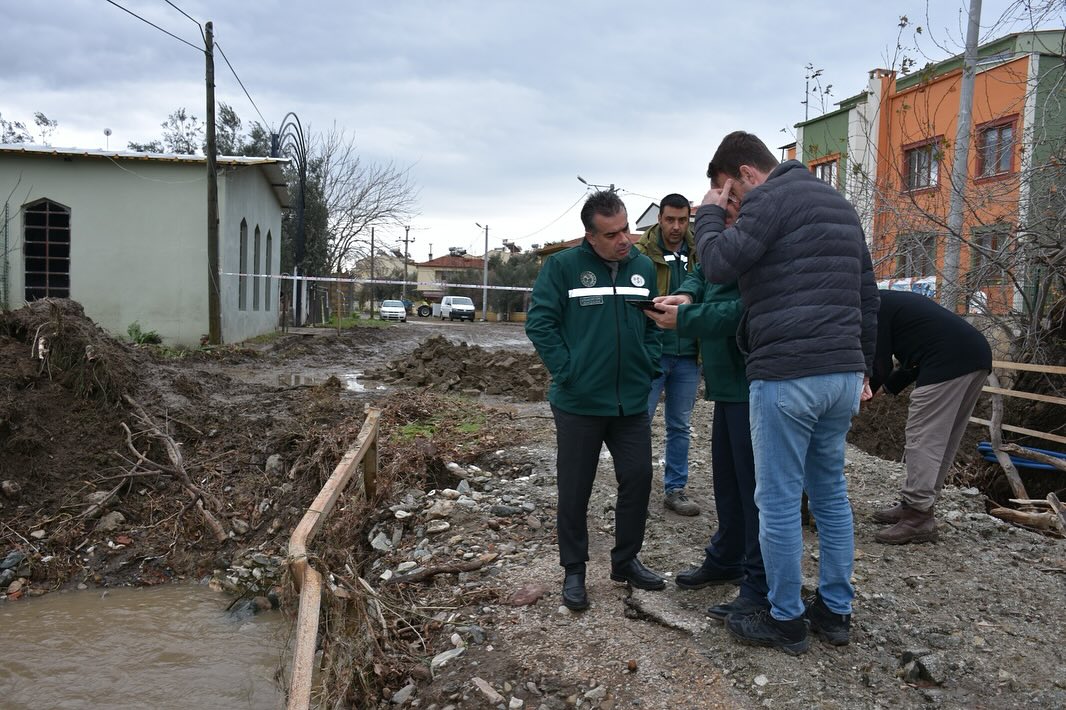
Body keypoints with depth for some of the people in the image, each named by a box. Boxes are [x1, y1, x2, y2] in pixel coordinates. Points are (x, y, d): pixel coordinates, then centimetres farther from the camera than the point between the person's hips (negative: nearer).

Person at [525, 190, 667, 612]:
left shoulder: (644, 268, 6)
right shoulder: (563, 266, -9)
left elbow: (654, 324, 14)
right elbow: (539, 322, -9)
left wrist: (649, 366, 2)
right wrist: (566, 370, -13)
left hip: (632, 402, 4)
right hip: (578, 402, -4)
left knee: (638, 480, 9)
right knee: (574, 489, 6)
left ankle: (626, 560, 28)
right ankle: (574, 571, 22)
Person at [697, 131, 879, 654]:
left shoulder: (772, 198, -7)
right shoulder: (839, 203, 20)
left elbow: (719, 265, -14)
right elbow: (867, 293, 21)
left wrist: (709, 213, 3)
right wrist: (862, 369, 24)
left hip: (786, 376, -9)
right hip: (843, 374, 9)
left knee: (778, 501, 2)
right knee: (831, 493, 17)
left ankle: (785, 620, 13)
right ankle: (835, 611, 27)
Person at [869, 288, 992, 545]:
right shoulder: (894, 301, 29)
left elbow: (879, 363, -2)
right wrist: (886, 385, 26)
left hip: (950, 361, -10)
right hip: (976, 357, 10)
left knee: (923, 439, -7)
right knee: (943, 440, 13)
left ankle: (918, 518, -7)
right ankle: (913, 504, 21)